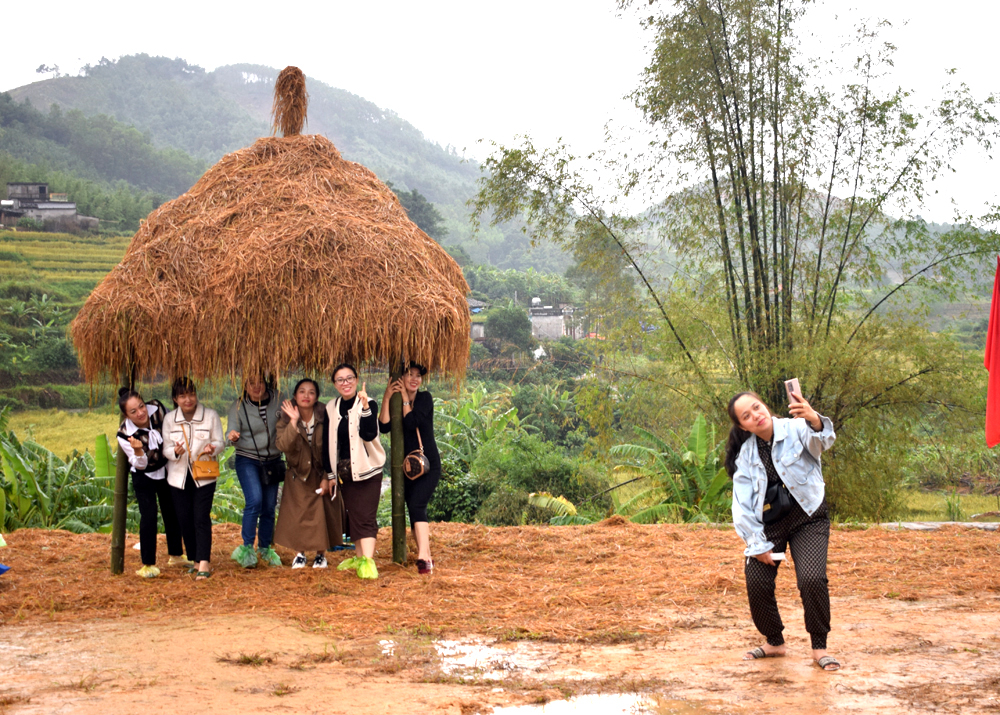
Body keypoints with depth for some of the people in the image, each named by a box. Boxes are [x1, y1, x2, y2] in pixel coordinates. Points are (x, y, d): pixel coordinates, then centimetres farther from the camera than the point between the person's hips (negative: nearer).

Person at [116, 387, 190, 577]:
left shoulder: (156, 408, -21)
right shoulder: (125, 435, -28)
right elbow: (140, 465, -25)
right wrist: (137, 450, -44)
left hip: (165, 471, 5)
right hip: (144, 477, -5)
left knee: (172, 513, 15)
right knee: (149, 517, -13)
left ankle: (175, 555, 33)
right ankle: (148, 565, -2)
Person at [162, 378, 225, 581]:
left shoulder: (211, 415, -4)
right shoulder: (169, 419, 2)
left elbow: (220, 442, -1)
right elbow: (166, 448, 3)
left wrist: (212, 449, -24)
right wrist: (175, 452, -20)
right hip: (179, 475, 3)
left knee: (201, 517, -11)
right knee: (184, 519, 5)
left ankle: (204, 562, -13)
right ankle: (196, 559, 19)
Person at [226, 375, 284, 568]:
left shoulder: (277, 400, -1)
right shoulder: (238, 407, -6)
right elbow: (231, 433, -10)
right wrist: (233, 437, -32)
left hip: (272, 461, 3)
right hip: (248, 460, -3)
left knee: (269, 507, 8)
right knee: (254, 501, -21)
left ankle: (265, 549, 25)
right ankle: (247, 548, -11)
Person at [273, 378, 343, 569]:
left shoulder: (324, 416, -14)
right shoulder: (286, 417, -10)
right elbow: (283, 445, -25)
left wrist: (327, 478, -12)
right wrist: (294, 422, -35)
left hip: (321, 473, -1)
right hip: (298, 474, 1)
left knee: (323, 514, 0)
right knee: (297, 514, 0)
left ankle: (321, 554, 16)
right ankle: (299, 554, 16)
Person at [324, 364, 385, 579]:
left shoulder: (369, 404, -8)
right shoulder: (332, 410, 6)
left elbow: (369, 435, -22)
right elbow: (329, 444, 11)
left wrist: (365, 407, -33)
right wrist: (330, 474, 11)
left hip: (367, 469, -5)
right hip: (344, 471, 5)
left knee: (365, 516, -13)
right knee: (353, 515, 12)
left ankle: (368, 561, -21)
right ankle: (359, 556, 23)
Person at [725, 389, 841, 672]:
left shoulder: (795, 429, -11)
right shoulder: (745, 455, 0)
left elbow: (821, 440, -35)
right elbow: (742, 504, 2)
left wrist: (814, 419, -58)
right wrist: (757, 543, -6)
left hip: (807, 518, -3)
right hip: (768, 523, 3)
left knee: (812, 579, -21)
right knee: (756, 583, -8)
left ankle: (819, 648, -2)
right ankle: (774, 642, 18)